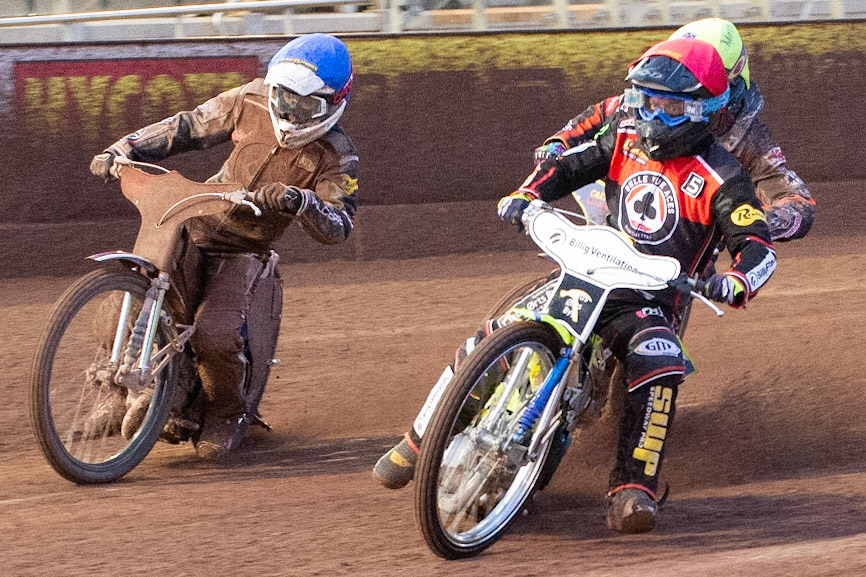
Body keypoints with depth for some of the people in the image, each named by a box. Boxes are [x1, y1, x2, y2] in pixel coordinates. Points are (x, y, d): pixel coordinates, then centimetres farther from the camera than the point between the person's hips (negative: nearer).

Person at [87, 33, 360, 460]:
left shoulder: (336, 157, -12)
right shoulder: (253, 101, -3)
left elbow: (337, 227, -22)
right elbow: (188, 128, 7)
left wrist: (300, 201, -43)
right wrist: (123, 148, -4)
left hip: (242, 251, -4)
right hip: (191, 228, 4)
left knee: (214, 335, -27)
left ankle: (226, 415, 3)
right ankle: (124, 393, 17)